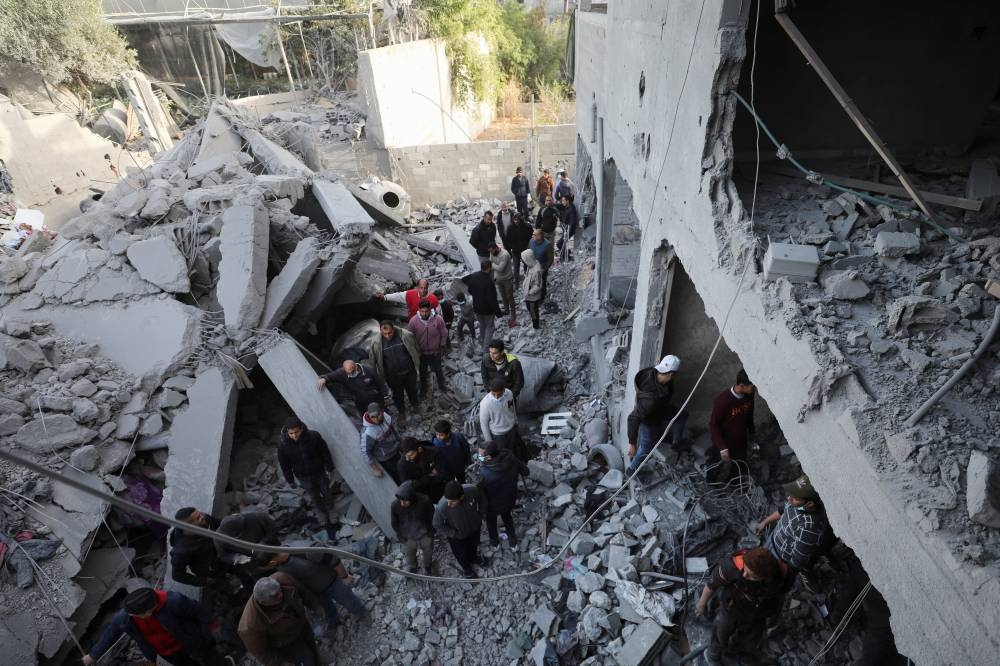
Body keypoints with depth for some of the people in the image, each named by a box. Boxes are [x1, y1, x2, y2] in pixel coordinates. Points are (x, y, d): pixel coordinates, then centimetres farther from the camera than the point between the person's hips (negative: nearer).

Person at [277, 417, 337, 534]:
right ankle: (326, 523, 27)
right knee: (315, 499, 10)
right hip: (303, 477, 0)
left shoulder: (314, 436, -29)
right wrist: (290, 479, 1)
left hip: (319, 471, 0)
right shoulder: (283, 443, -25)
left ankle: (329, 506, 57)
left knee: (325, 491, 24)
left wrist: (329, 468, -4)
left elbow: (325, 452, -13)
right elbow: (284, 463, -9)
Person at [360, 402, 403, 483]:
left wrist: (399, 441, 13)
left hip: (395, 451, 6)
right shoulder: (368, 433, -39)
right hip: (385, 459, -6)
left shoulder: (386, 417, -20)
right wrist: (374, 468, -18)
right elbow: (365, 451, -27)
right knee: (395, 477, 17)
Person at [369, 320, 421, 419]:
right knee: (397, 393, 24)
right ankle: (401, 410, 53)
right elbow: (373, 360, -7)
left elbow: (416, 349, -6)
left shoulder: (406, 335, -24)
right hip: (393, 375, 0)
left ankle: (415, 403, 59)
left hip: (409, 371, 1)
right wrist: (378, 375, 1)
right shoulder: (376, 343, -23)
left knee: (412, 389, 27)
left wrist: (416, 364, 4)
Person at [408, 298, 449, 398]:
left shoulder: (438, 319, -24)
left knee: (438, 369, 24)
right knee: (422, 372, 20)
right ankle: (423, 392, 44)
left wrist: (442, 347, -2)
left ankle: (441, 385, 53)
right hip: (421, 352, 1)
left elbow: (444, 334, -10)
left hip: (435, 352, -1)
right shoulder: (413, 321, -21)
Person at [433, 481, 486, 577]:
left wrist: (480, 517, -3)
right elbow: (438, 526, -20)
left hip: (474, 528, 2)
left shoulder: (473, 490, -37)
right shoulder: (441, 507, -42)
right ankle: (467, 568, 61)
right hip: (457, 536, -2)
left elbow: (481, 500, -10)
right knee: (461, 555, 27)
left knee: (474, 546, 33)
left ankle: (473, 557, 68)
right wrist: (455, 533, -17)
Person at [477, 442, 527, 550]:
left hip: (493, 504, -3)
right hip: (509, 499, 3)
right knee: (507, 517, 34)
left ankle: (494, 542, 57)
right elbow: (525, 471, -10)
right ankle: (513, 543, 53)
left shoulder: (485, 473, -41)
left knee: (491, 521, 30)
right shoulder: (511, 458, -28)